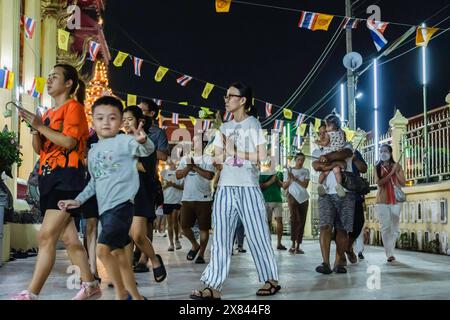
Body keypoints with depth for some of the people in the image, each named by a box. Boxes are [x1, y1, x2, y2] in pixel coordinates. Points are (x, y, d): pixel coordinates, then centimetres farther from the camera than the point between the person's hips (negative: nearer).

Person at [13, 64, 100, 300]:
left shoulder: (74, 106, -3)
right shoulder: (48, 113, 20)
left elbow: (69, 142, -16)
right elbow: (39, 149, 16)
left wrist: (41, 126, -13)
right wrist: (34, 128, -1)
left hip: (67, 178, -9)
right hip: (49, 178, 9)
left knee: (46, 236, -14)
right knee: (68, 238, 9)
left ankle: (31, 294, -15)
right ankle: (90, 286, 18)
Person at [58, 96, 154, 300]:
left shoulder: (124, 141, -4)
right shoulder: (93, 151, 17)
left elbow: (147, 150, -23)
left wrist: (143, 141, -45)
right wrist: (78, 200, 18)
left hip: (122, 204, -8)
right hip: (104, 208, 8)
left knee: (103, 249, -18)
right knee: (118, 252, 12)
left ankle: (121, 293, -2)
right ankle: (135, 296, 24)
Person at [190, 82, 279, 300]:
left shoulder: (253, 123, 1)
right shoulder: (224, 128, 17)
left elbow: (262, 156, -7)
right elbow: (217, 158, 13)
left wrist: (237, 153, -5)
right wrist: (227, 153, -6)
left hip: (248, 187, -5)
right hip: (225, 187, 5)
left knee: (256, 234, 1)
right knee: (220, 237, 1)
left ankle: (271, 279, 15)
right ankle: (213, 286, 0)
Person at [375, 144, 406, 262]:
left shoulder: (397, 166, 8)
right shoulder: (377, 168, 6)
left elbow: (403, 183, 4)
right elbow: (379, 182, -8)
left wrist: (396, 172, -8)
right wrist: (391, 173, -13)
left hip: (395, 200, 1)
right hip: (382, 201, -1)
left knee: (394, 227, 3)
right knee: (385, 227, -7)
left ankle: (390, 251, 16)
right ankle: (389, 254, -6)